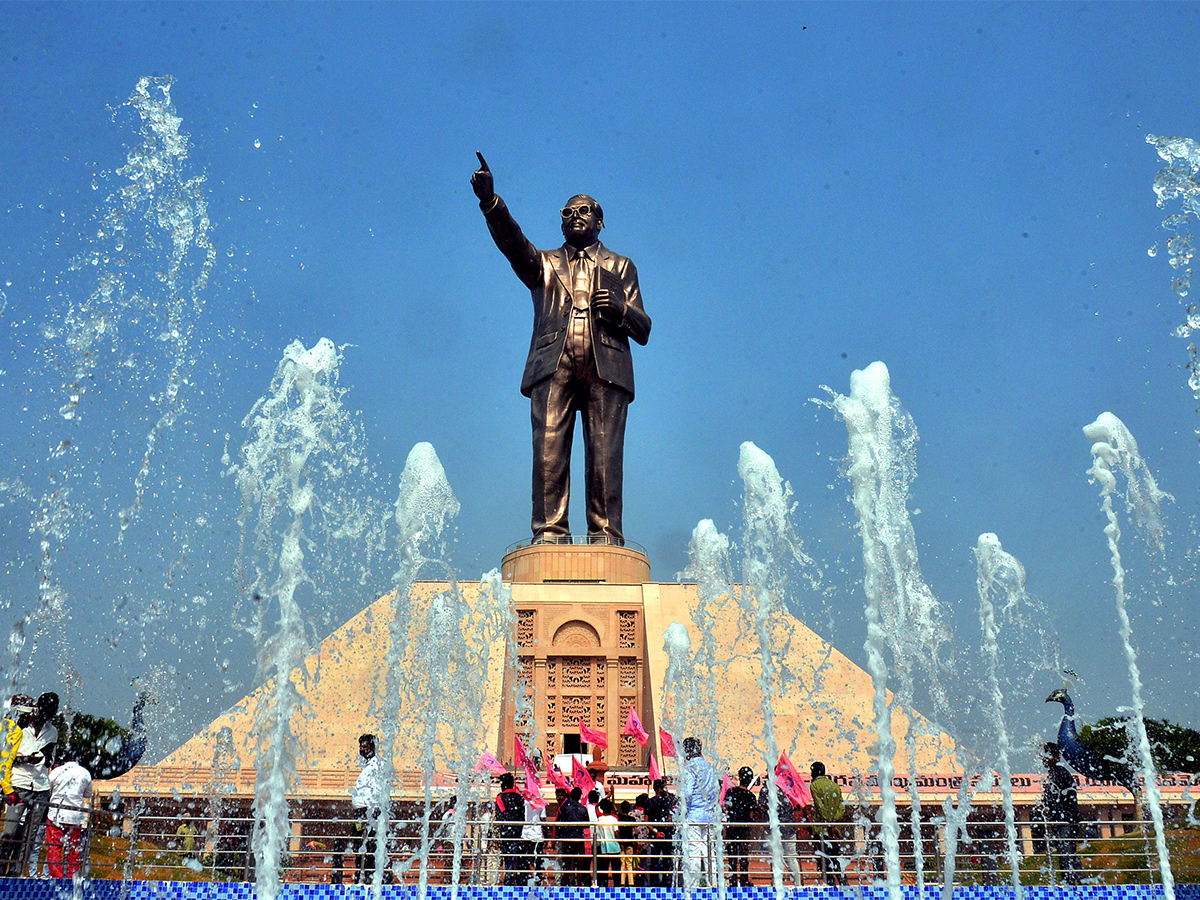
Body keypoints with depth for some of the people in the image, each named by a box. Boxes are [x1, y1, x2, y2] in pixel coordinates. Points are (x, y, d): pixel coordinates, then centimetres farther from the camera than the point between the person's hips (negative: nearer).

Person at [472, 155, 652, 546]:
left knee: (605, 455, -7)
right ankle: (549, 531, -8)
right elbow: (513, 242, 3)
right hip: (554, 367, 0)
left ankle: (605, 534, -4)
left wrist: (618, 308, -5)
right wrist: (489, 201, -14)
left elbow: (643, 329, 17)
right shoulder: (545, 263, 25)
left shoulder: (620, 267, 24)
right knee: (548, 451, -10)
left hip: (605, 369, 0)